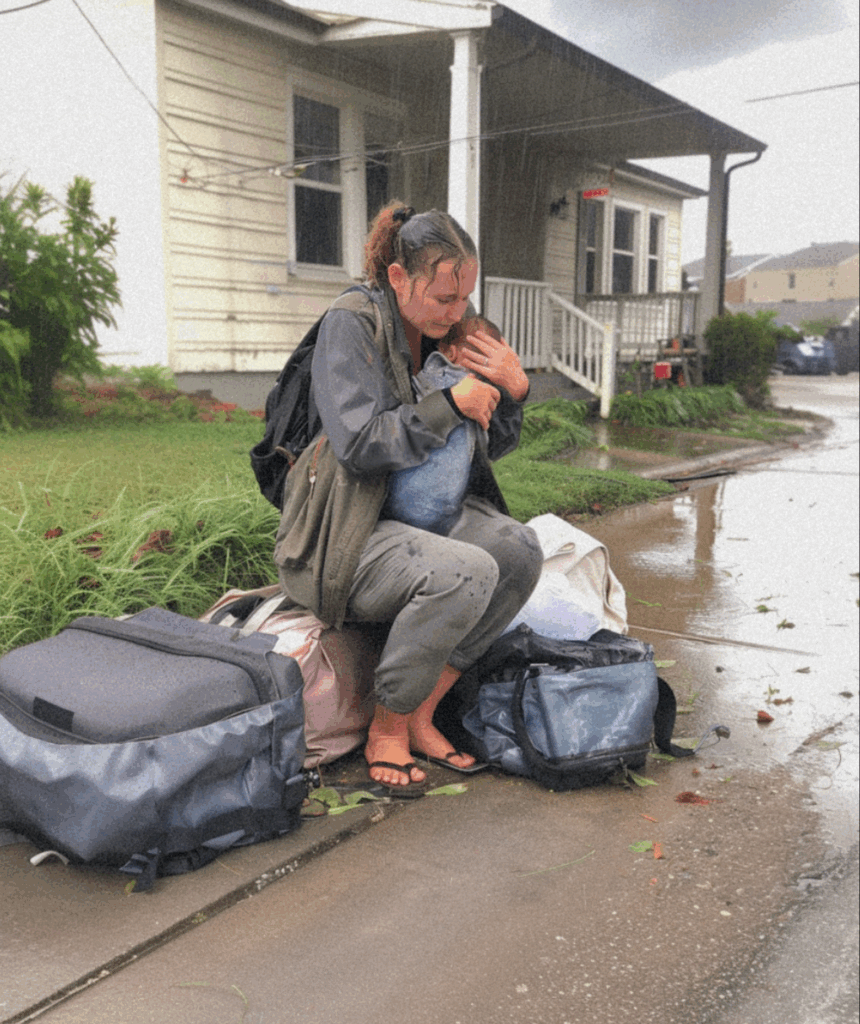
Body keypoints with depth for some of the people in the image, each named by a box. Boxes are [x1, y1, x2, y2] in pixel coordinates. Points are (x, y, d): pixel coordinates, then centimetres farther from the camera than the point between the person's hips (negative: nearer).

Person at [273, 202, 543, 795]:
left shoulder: (446, 334, 10)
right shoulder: (351, 324, -11)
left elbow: (492, 447, 15)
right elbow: (361, 444, -21)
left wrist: (513, 391, -4)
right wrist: (450, 404, -17)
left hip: (415, 516, 7)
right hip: (339, 535, -7)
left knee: (520, 548, -18)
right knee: (465, 571, -31)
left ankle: (422, 711, -6)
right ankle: (387, 728, -9)